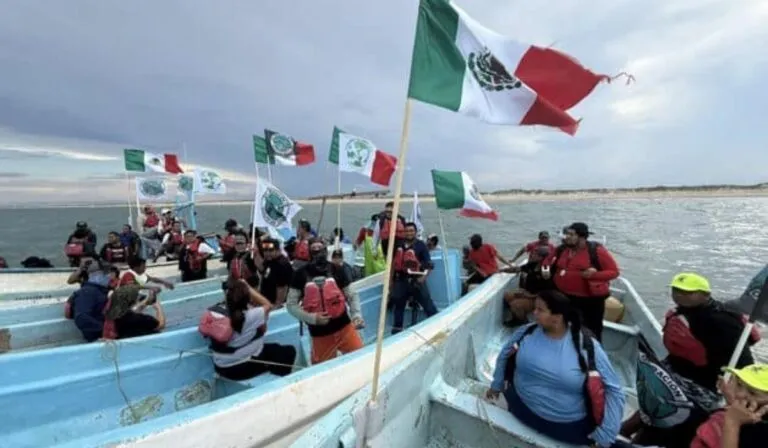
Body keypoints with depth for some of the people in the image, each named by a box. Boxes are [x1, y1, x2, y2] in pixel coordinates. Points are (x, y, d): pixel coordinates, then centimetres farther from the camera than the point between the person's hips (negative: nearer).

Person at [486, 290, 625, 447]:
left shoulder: (587, 347, -16)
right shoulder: (526, 332, -10)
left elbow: (613, 390, -9)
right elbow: (505, 356, 7)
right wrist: (496, 385, 15)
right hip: (522, 408, 2)